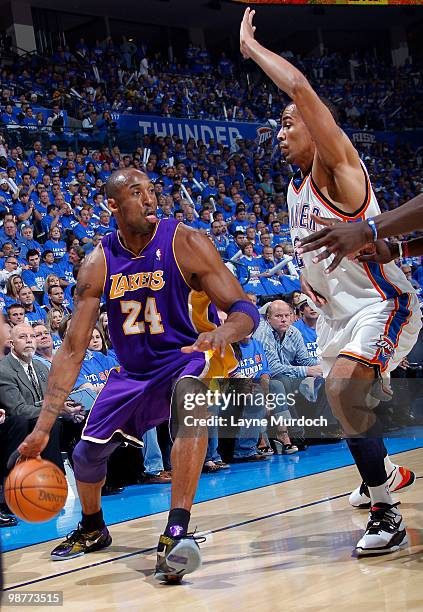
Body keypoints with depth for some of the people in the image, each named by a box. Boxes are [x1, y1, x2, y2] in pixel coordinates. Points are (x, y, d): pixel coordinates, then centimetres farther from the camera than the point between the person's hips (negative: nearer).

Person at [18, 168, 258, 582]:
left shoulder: (185, 243, -20)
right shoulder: (98, 264, -10)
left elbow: (245, 310, -21)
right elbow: (73, 348, -8)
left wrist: (224, 332, -47)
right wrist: (43, 426, -13)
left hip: (189, 357, -4)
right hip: (133, 371, 5)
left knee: (189, 395, -38)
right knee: (86, 451, 5)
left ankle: (175, 533, -40)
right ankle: (92, 529, 40)